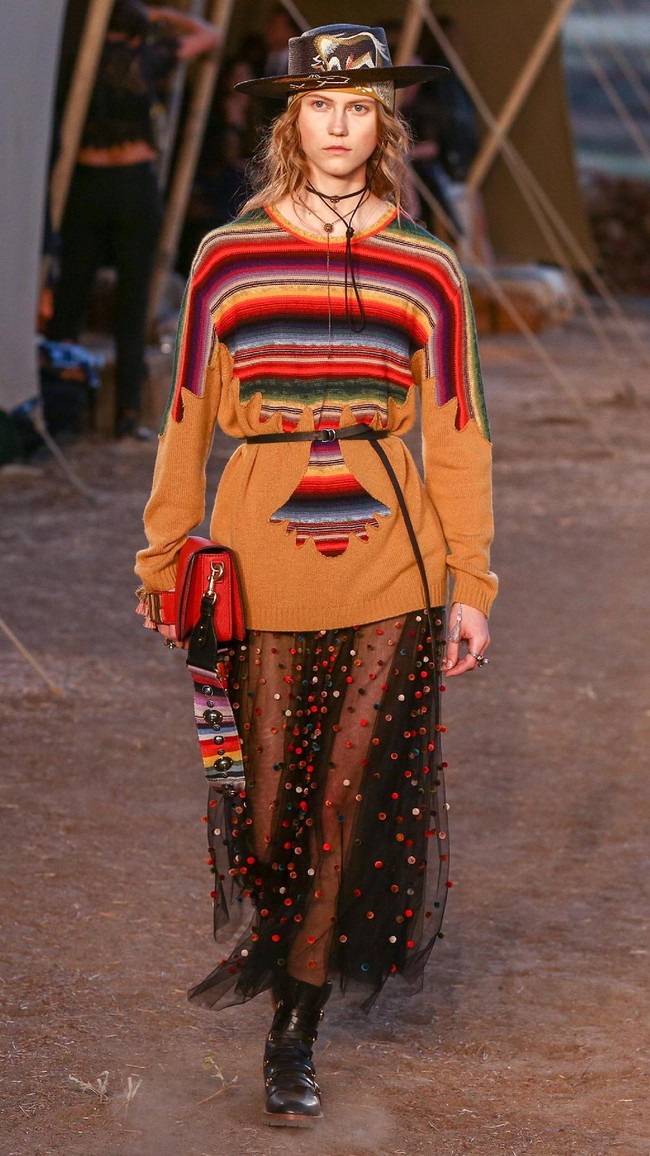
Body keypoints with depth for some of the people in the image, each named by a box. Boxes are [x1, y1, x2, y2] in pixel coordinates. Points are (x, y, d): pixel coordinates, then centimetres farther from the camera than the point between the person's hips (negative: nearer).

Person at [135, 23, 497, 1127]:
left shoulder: (425, 273, 5)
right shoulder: (228, 259, 4)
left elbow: (457, 435, 6)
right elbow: (188, 419, 9)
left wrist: (470, 583, 3)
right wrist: (162, 560, 9)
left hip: (388, 567, 0)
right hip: (262, 557, 0)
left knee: (352, 789, 1)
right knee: (270, 782, 5)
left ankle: (296, 1028, 11)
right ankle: (272, 938, 36)